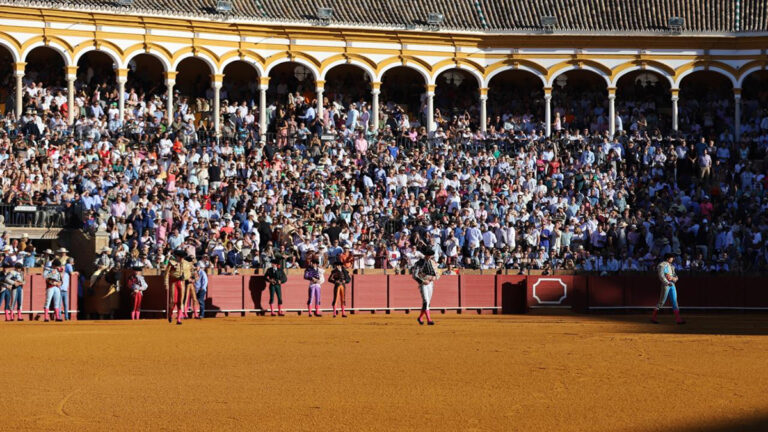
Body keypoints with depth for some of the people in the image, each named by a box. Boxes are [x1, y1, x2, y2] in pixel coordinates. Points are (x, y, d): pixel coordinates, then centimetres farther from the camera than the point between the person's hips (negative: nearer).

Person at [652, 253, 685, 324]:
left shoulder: (671, 266, 17)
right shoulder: (662, 265, -8)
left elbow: (674, 275, 20)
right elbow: (661, 276, -17)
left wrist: (675, 278, -4)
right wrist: (667, 283, -24)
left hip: (672, 285, 8)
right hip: (665, 285, -8)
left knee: (674, 301, 2)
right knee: (662, 302, -3)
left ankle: (678, 319, -1)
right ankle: (653, 318, 7)